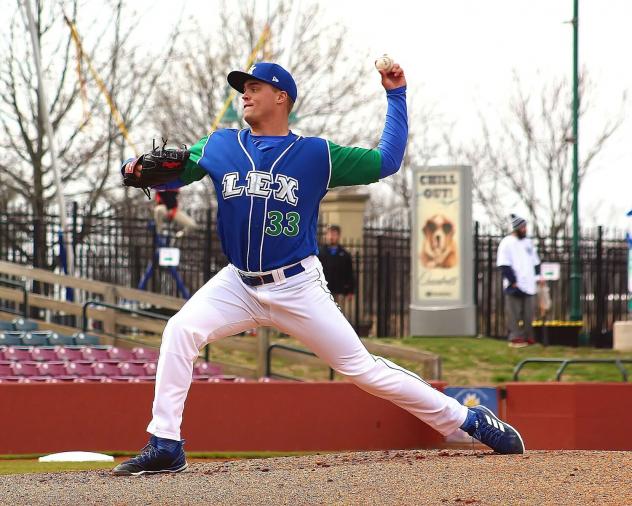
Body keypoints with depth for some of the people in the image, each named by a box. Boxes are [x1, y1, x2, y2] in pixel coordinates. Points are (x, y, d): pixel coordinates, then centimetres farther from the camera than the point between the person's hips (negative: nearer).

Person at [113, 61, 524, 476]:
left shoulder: (316, 155, -2)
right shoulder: (219, 147, 5)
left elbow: (387, 162, -2)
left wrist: (396, 94, -4)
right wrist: (140, 168, -17)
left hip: (298, 287, -3)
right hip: (239, 285, 3)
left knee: (361, 368, -5)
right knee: (181, 331, -21)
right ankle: (165, 447, -18)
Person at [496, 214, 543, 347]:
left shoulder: (528, 242, 16)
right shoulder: (507, 243, -5)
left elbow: (535, 262, 22)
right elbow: (504, 265, -10)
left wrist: (538, 277, 9)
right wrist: (513, 282, -15)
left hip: (529, 286, 6)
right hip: (515, 286, -6)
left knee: (528, 313, 6)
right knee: (515, 314, -4)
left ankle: (528, 337, 12)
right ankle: (515, 338, -1)